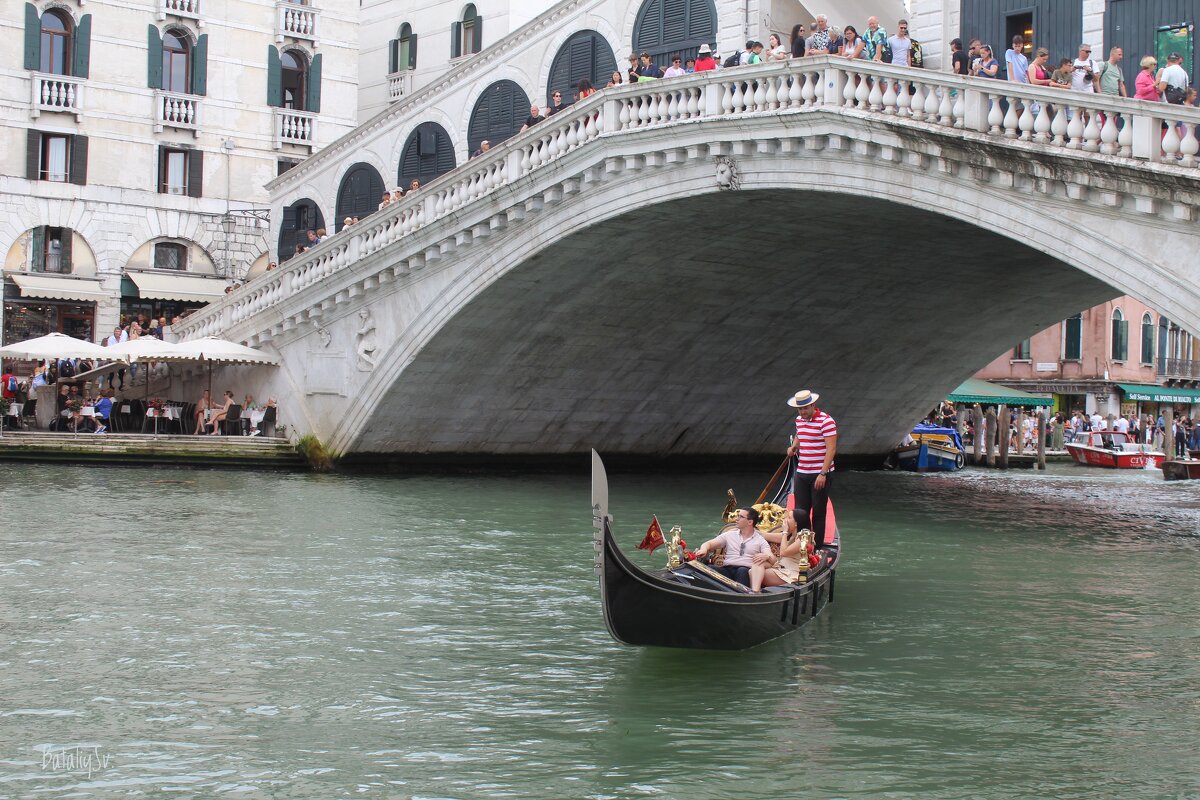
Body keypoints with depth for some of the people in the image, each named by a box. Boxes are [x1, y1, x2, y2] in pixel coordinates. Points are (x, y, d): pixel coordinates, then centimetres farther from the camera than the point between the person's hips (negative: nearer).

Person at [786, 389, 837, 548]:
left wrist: (823, 474, -23)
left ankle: (817, 548, 9)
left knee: (818, 512, 2)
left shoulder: (826, 421, -14)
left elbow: (831, 449, -18)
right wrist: (793, 446, 8)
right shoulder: (799, 420, 10)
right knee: (800, 512, 7)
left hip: (820, 474, -7)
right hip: (801, 473, 7)